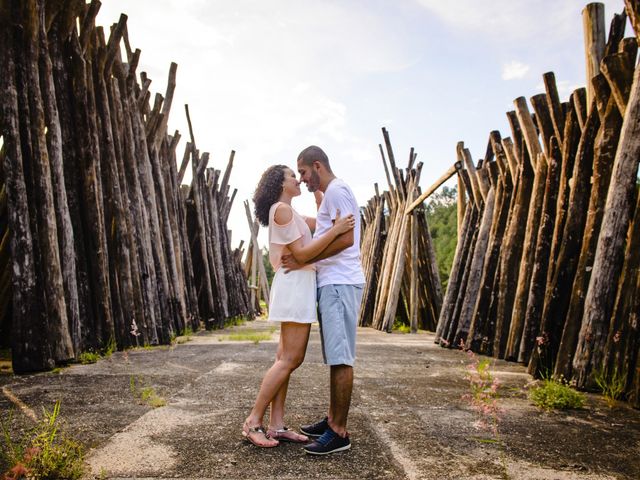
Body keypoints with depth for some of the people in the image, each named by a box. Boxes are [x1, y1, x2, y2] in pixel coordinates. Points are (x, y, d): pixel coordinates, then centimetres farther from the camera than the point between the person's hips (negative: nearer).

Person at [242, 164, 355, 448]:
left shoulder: (286, 212, 22)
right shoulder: (282, 209, -9)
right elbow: (300, 254, -15)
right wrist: (335, 230, -19)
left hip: (298, 285, 10)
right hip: (296, 284, -10)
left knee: (286, 358, 6)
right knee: (290, 359, -10)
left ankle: (277, 425, 8)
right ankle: (253, 422, -4)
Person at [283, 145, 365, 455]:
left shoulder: (336, 191, -9)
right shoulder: (331, 194, 24)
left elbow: (345, 239, -20)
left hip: (339, 283, -11)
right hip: (332, 283, 11)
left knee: (340, 358, -8)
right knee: (335, 357, 13)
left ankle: (339, 432, -2)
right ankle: (333, 419, 23)